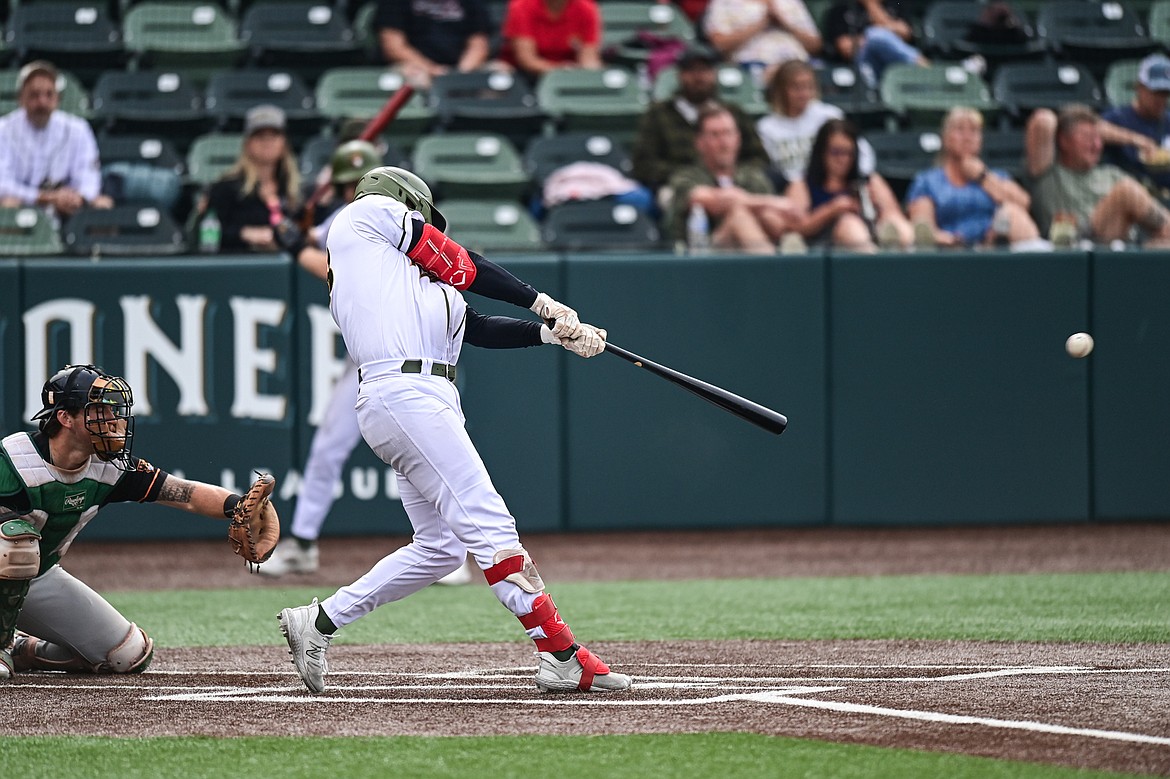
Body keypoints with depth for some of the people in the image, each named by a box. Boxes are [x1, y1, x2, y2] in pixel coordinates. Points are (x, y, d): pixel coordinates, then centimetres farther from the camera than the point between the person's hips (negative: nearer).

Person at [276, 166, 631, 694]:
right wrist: (541, 302, 15)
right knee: (487, 524, -14)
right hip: (406, 392, -10)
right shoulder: (372, 211, 9)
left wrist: (551, 333, 9)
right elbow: (458, 266, 7)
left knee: (440, 546, 10)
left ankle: (318, 623, 15)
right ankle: (563, 659, -19)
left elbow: (474, 327, 19)